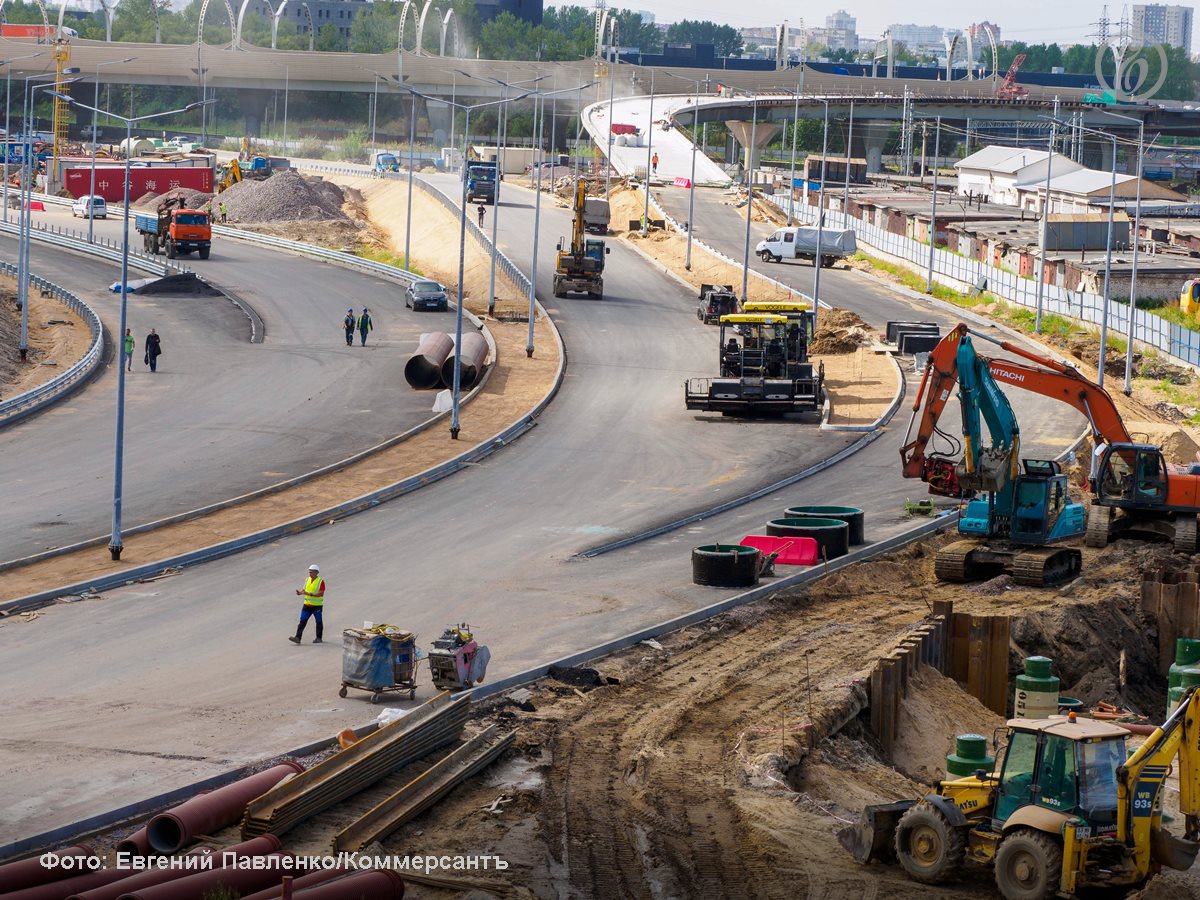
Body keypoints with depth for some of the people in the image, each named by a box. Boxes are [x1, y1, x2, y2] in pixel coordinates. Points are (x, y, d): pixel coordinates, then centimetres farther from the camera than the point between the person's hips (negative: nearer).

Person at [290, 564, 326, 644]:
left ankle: (319, 638, 25)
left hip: (317, 605, -5)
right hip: (307, 604, 5)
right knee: (302, 621, -4)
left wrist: (309, 594, -27)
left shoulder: (321, 581, -12)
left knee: (319, 622, 11)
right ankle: (297, 638, -8)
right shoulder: (307, 580, 8)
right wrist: (300, 592, -7)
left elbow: (321, 593, -19)